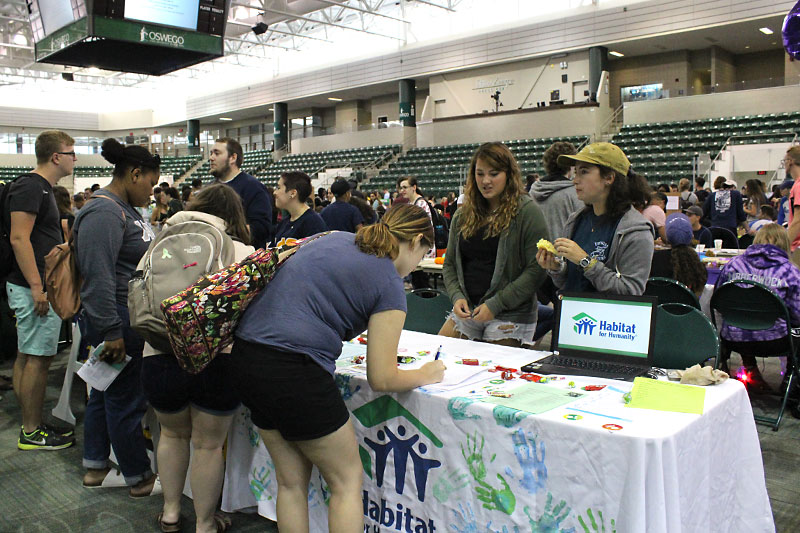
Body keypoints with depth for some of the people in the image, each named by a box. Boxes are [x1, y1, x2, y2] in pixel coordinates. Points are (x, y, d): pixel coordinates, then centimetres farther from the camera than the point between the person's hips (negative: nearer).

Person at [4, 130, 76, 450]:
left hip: (39, 287, 10)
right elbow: (19, 238, -21)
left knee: (26, 357, 14)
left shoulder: (41, 188, 17)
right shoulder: (30, 186, -14)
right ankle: (32, 433, 5)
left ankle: (31, 425, 23)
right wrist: (37, 287, -24)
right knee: (37, 359, -4)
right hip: (35, 289, -10)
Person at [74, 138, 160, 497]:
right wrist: (111, 332, -25)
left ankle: (95, 466, 33)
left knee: (106, 391, 19)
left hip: (135, 317, 11)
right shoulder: (104, 213, -19)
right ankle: (139, 477, 15)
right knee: (125, 398, 2)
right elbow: (98, 276, -25)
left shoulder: (125, 209, 14)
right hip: (119, 322, -11)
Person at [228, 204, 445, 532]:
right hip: (293, 370, -8)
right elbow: (382, 379, -4)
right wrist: (426, 375, 12)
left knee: (291, 481, 21)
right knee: (348, 481, 12)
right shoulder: (389, 286, -6)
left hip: (244, 358, 8)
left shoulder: (335, 238, 13)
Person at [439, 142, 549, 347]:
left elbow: (537, 269, -13)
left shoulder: (527, 211, -7)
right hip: (466, 310, 5)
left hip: (510, 316, -5)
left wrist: (495, 304, -16)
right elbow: (449, 263, 14)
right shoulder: (463, 214, 9)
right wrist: (457, 296, -4)